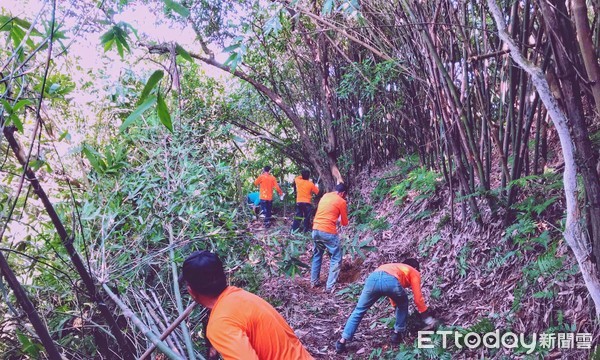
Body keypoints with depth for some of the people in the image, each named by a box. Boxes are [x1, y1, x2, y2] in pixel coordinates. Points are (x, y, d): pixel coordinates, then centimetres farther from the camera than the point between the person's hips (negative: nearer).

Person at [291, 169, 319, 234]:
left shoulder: (298, 181, -1)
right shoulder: (310, 184, -8)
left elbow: (296, 178, 24)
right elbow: (317, 191, 2)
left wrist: (302, 176, 20)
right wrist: (316, 186, 20)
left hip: (299, 202, 3)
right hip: (307, 202, -3)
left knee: (298, 215, 12)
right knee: (307, 216, 6)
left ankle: (294, 228, 10)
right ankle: (306, 229, 7)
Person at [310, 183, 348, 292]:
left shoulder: (325, 196, 16)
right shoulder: (342, 202, 0)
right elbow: (344, 223, 8)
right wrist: (342, 218, 28)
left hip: (316, 230, 6)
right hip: (328, 232, -6)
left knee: (317, 256, 24)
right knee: (336, 258, 6)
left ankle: (314, 282, 29)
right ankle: (330, 286, 2)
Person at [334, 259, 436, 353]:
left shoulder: (395, 267, 47)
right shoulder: (415, 272, 31)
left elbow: (393, 298, 54)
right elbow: (418, 298, 28)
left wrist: (396, 307, 65)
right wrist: (426, 315, 40)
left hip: (373, 278, 4)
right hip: (390, 281, -4)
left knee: (359, 311, 18)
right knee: (403, 304, 30)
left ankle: (343, 341, 14)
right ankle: (398, 333, 32)